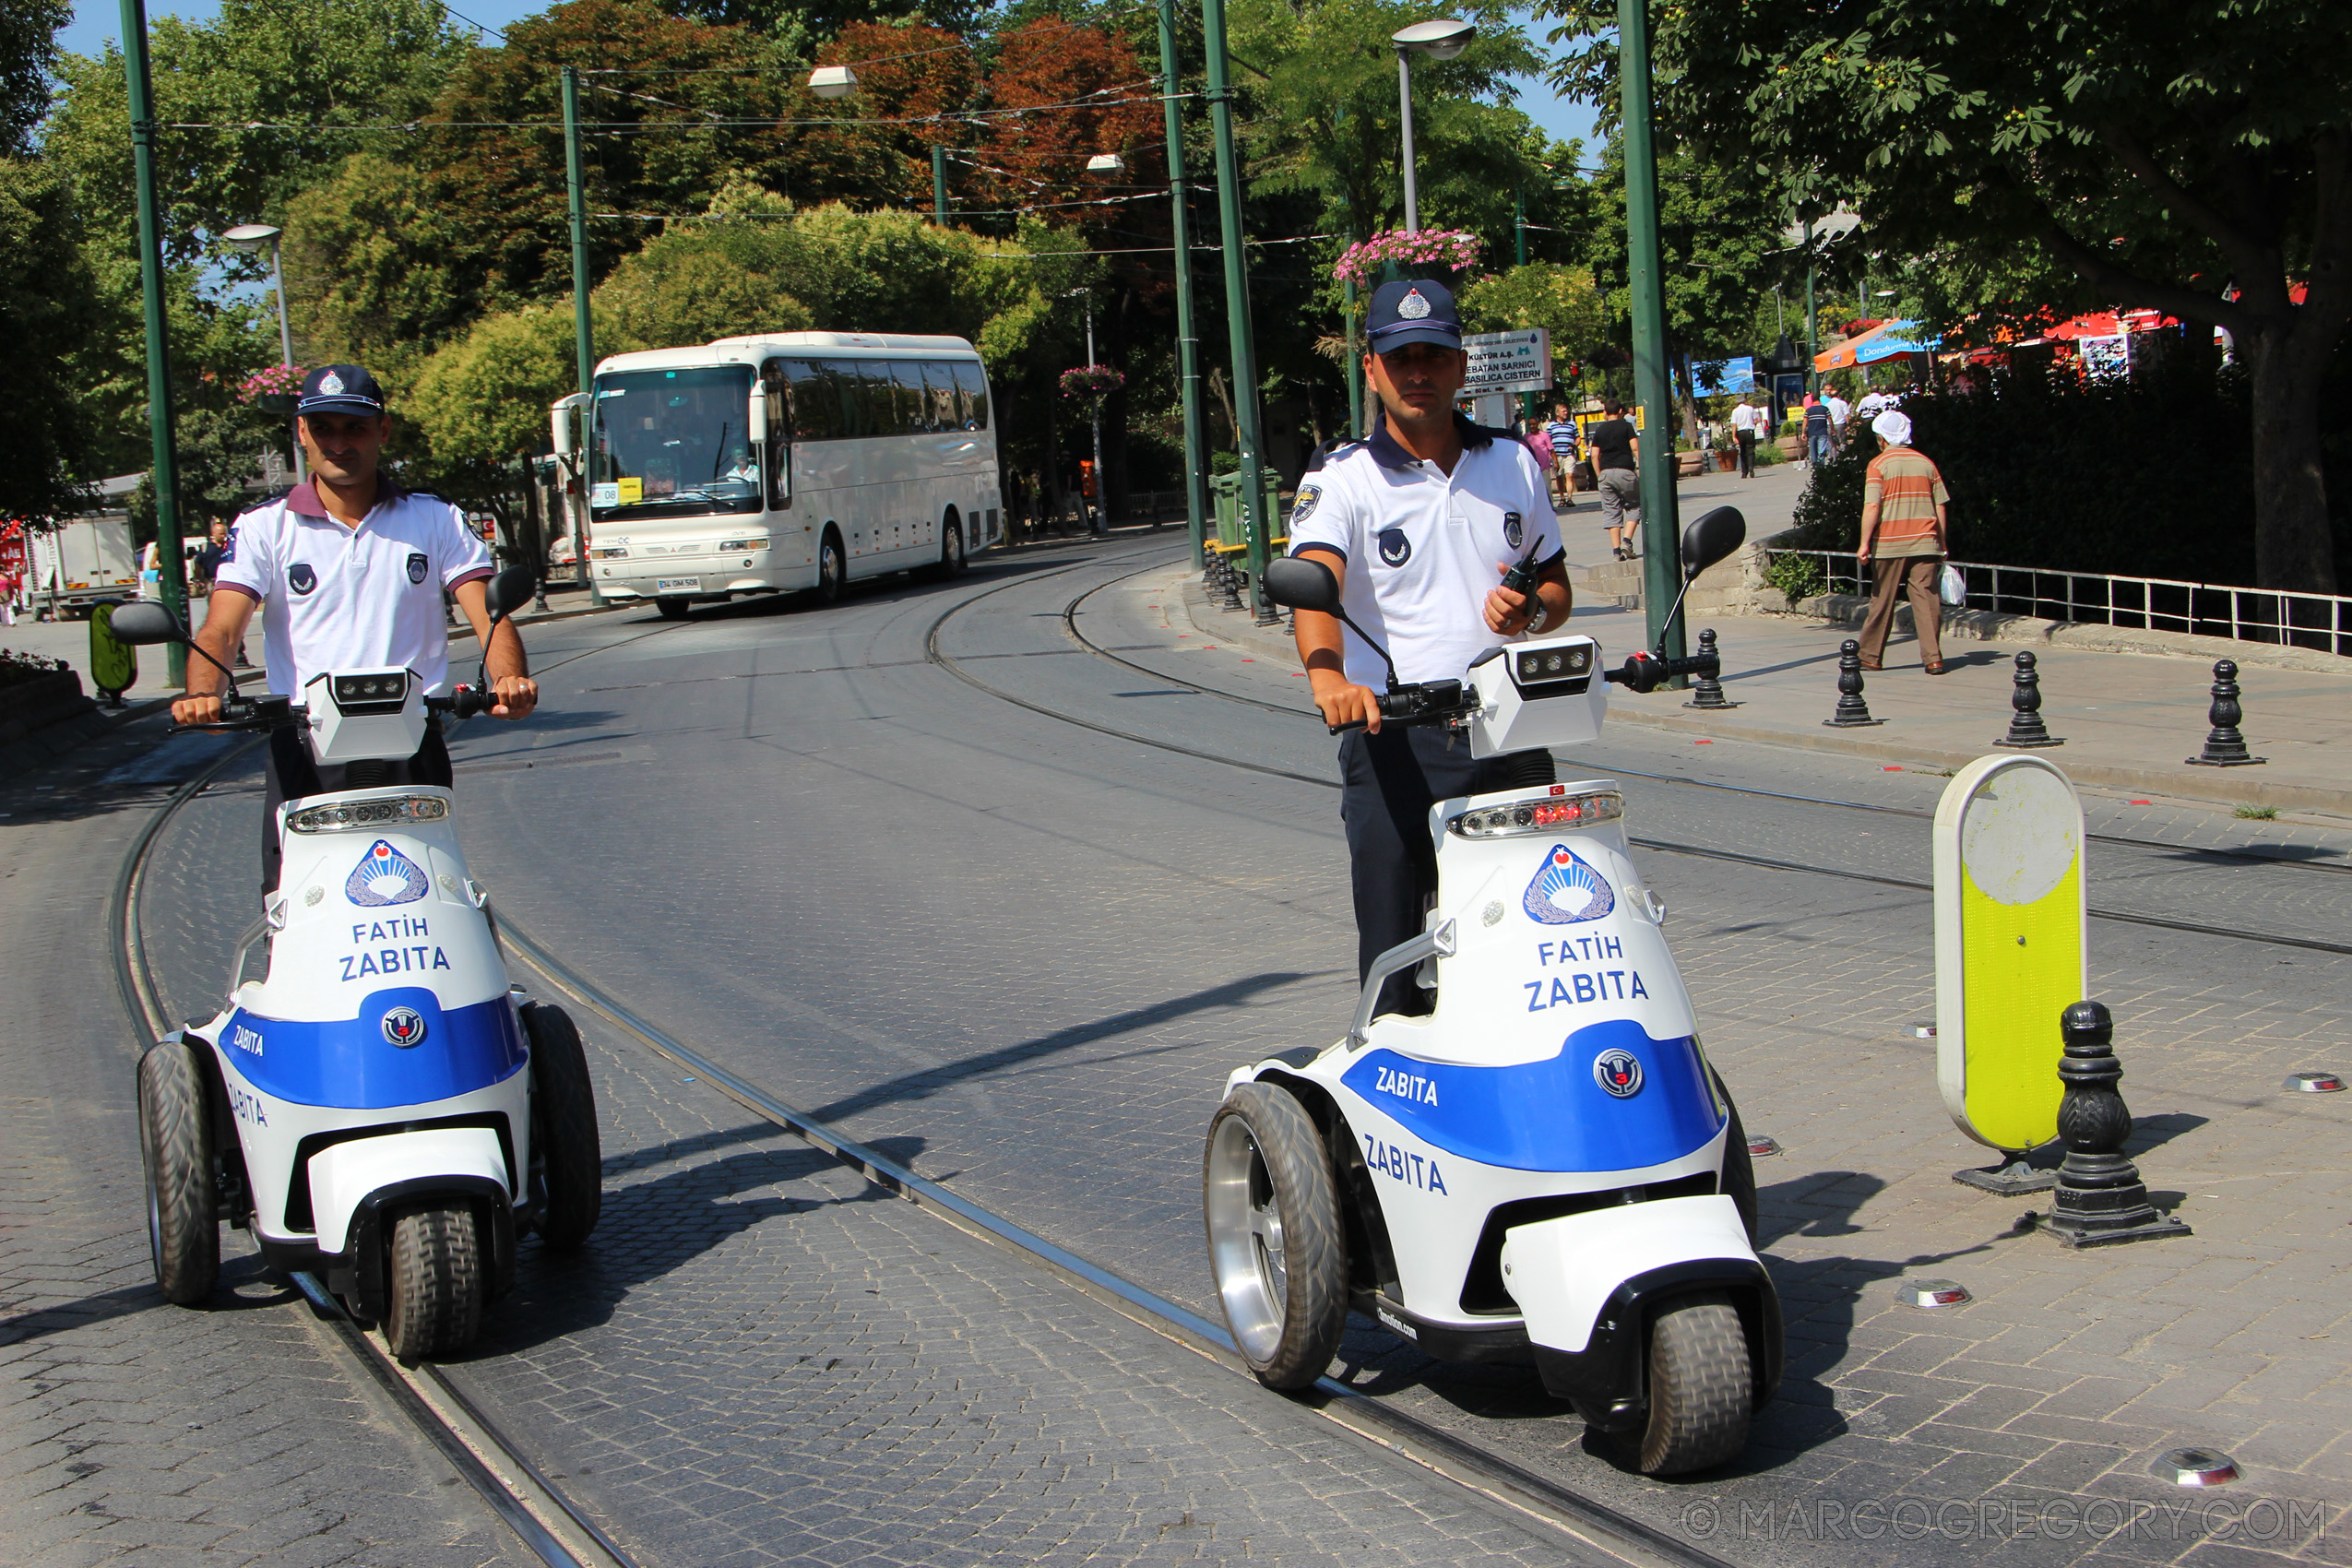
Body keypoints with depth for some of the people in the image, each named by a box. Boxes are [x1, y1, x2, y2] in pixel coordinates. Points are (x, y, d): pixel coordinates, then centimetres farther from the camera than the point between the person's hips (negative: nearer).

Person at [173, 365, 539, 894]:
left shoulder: (436, 519, 10)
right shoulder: (265, 527, 8)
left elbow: (489, 614, 0)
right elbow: (222, 629, -4)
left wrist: (508, 678, -23)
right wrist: (202, 693, -27)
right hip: (303, 747, 0)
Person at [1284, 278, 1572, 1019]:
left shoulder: (1514, 463, 13)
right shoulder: (1341, 480, -1)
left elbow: (1556, 584, 23)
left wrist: (1530, 609, -3)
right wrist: (1328, 677, -40)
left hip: (1509, 735, 3)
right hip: (1395, 743, -3)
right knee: (1394, 955, -3)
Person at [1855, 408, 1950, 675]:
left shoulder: (1879, 464, -4)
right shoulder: (1926, 463, 8)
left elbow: (1872, 506, -12)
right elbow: (1940, 508, 9)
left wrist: (1864, 543, -10)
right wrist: (1941, 546, 15)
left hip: (1889, 545, -2)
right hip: (1925, 543, 3)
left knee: (1882, 602, 7)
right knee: (1927, 601, 1)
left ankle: (1871, 656, 15)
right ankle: (1933, 658, -5)